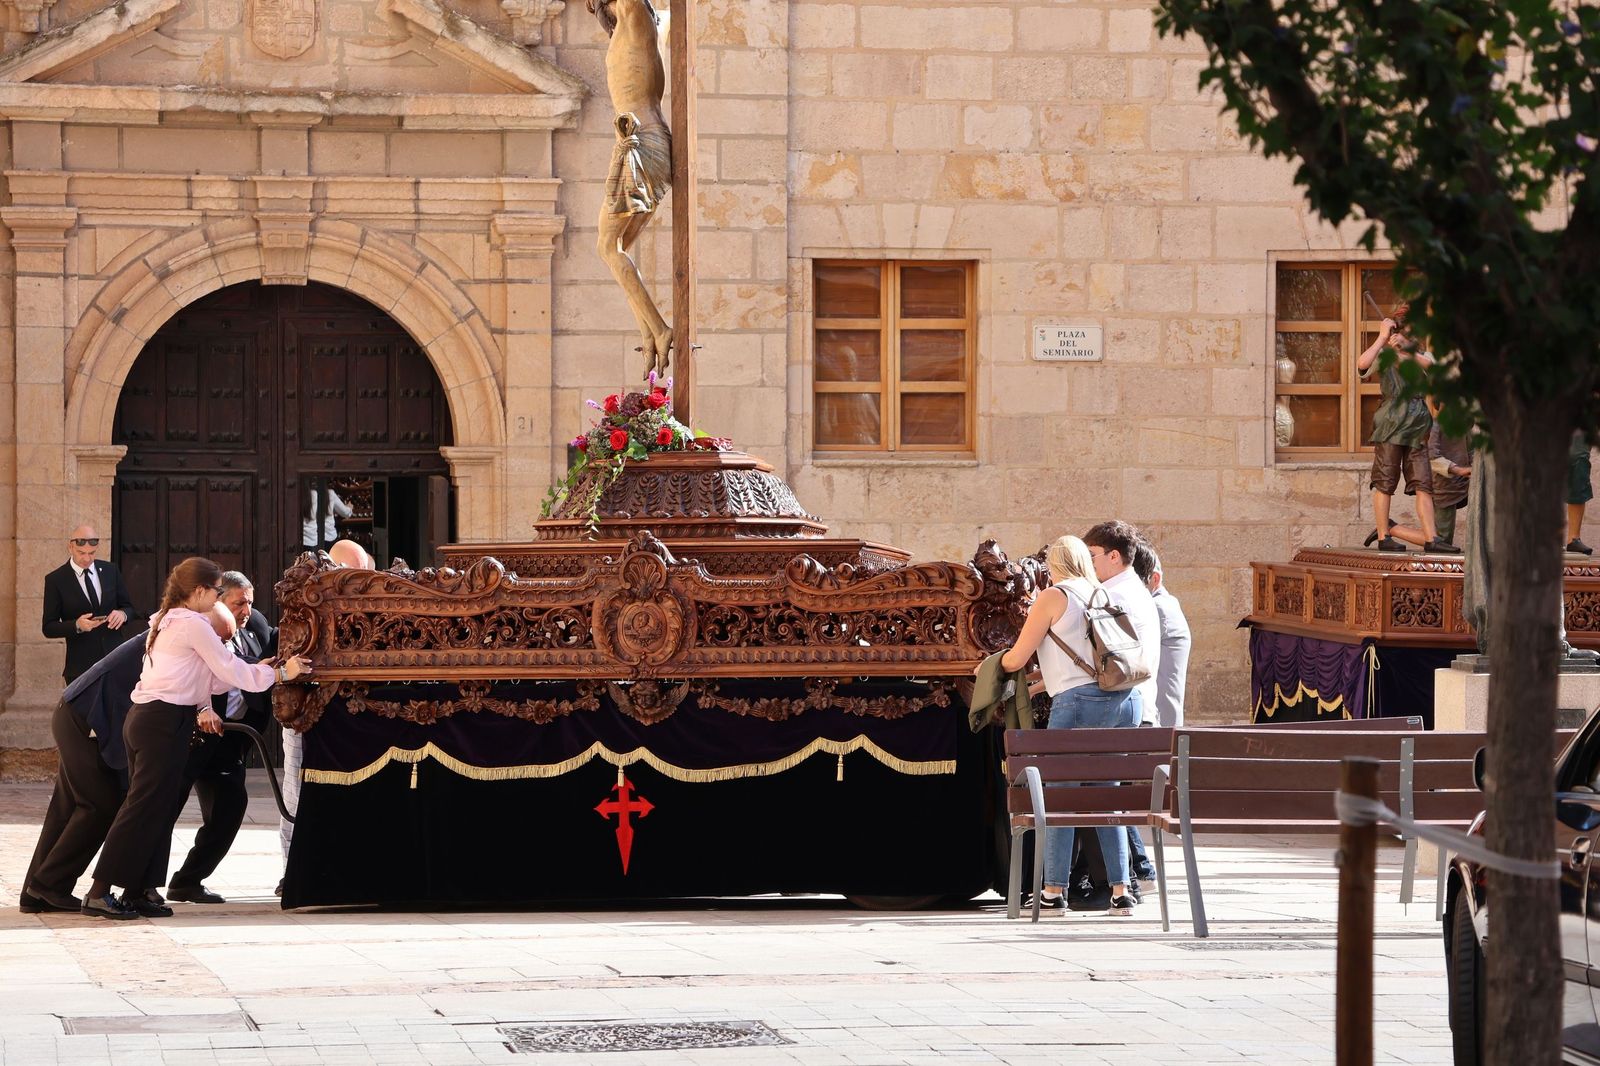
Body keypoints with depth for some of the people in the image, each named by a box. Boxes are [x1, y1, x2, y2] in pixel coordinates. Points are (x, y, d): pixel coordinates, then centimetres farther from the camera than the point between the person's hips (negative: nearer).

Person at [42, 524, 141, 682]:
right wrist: (77, 626, -19)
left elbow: (128, 608, 17)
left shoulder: (110, 570, 10)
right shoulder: (55, 580, 0)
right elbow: (48, 628, -1)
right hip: (81, 665, -3)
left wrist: (123, 614, -9)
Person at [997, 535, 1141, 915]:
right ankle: (1120, 890, 6)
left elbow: (1016, 659, 1)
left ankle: (1054, 890, 3)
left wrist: (993, 664, 23)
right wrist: (1045, 679, 40)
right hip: (1125, 699, 6)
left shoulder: (1052, 598, 0)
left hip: (1079, 701, -6)